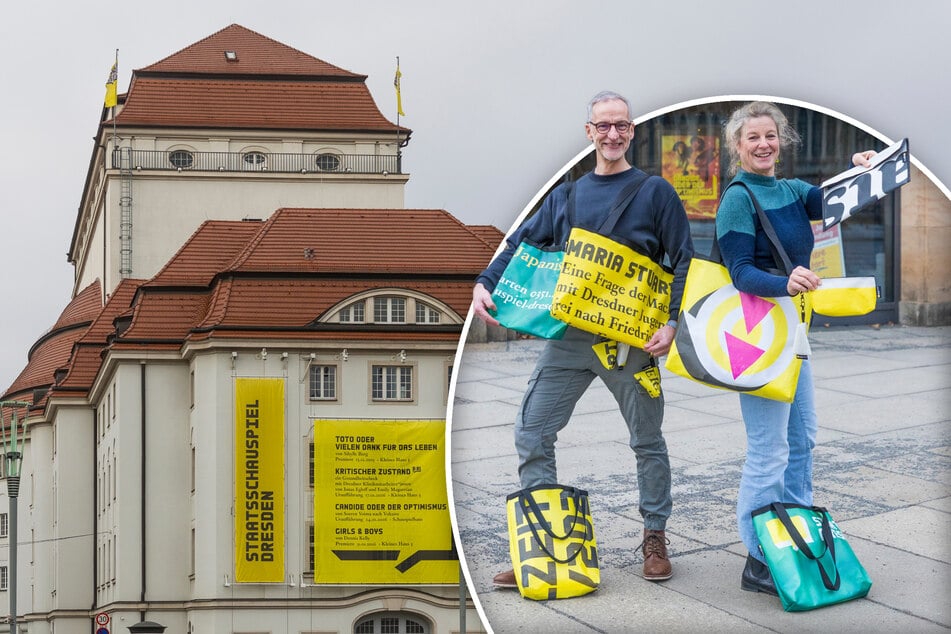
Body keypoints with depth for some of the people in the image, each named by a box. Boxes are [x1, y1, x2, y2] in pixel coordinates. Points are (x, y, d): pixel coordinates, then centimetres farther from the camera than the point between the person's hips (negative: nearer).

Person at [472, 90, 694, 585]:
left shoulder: (654, 192, 2)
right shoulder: (565, 196, 13)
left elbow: (683, 260, -1)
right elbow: (524, 243, 12)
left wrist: (671, 322, -12)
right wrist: (485, 283, -5)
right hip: (569, 338, 3)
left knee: (647, 441, 7)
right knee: (531, 434, -1)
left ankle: (654, 538, 22)